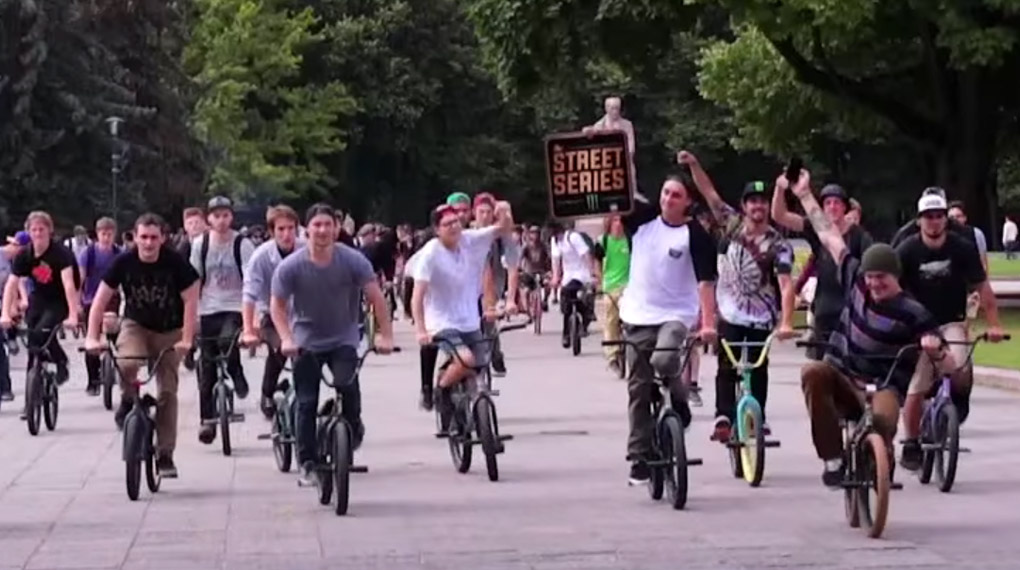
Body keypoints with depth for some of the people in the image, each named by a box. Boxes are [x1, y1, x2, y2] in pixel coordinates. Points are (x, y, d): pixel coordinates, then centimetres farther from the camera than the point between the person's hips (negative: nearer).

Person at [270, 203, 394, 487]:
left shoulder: (353, 260, -14)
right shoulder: (291, 266, -14)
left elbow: (376, 297, -12)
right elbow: (277, 306, -7)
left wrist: (385, 335, -20)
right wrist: (286, 339, -21)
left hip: (343, 339, 0)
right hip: (306, 341, 1)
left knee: (348, 384, -24)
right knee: (306, 403, -2)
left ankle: (353, 428, 6)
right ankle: (307, 464, 8)